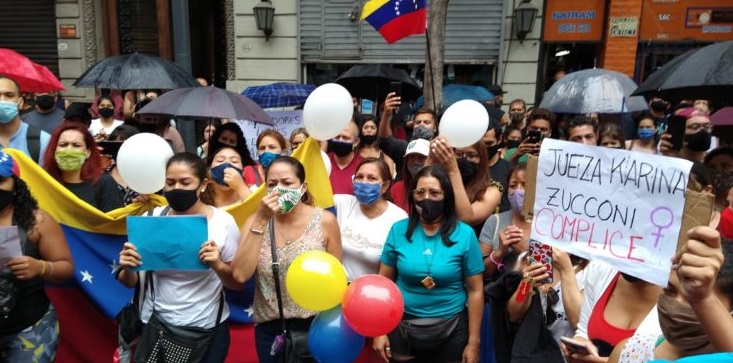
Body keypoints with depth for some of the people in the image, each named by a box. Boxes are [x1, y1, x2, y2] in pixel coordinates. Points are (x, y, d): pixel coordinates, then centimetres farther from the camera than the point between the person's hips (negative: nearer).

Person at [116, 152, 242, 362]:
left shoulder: (223, 221, -12)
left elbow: (238, 284, -6)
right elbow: (130, 282, 3)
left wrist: (218, 266, -25)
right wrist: (127, 268, -18)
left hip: (207, 330, -2)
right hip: (155, 325, 2)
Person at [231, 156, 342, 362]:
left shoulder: (325, 221, -12)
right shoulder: (255, 221, -4)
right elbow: (240, 275, -17)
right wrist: (261, 221, -21)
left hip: (315, 325, -1)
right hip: (269, 329, 2)